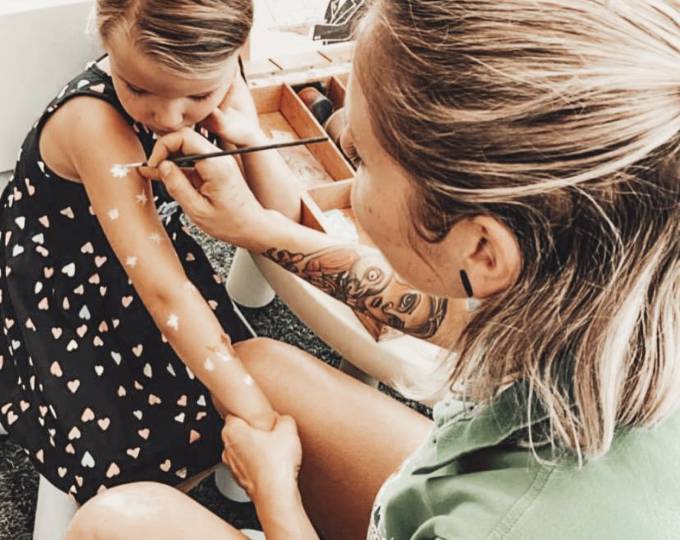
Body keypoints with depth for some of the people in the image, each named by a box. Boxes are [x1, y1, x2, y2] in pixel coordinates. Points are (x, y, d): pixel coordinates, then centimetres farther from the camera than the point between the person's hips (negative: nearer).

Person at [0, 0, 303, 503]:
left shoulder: (215, 80, -17)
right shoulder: (95, 120, -35)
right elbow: (163, 288, -38)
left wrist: (247, 136, -31)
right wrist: (257, 415, -39)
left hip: (145, 251, 6)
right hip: (63, 292, -5)